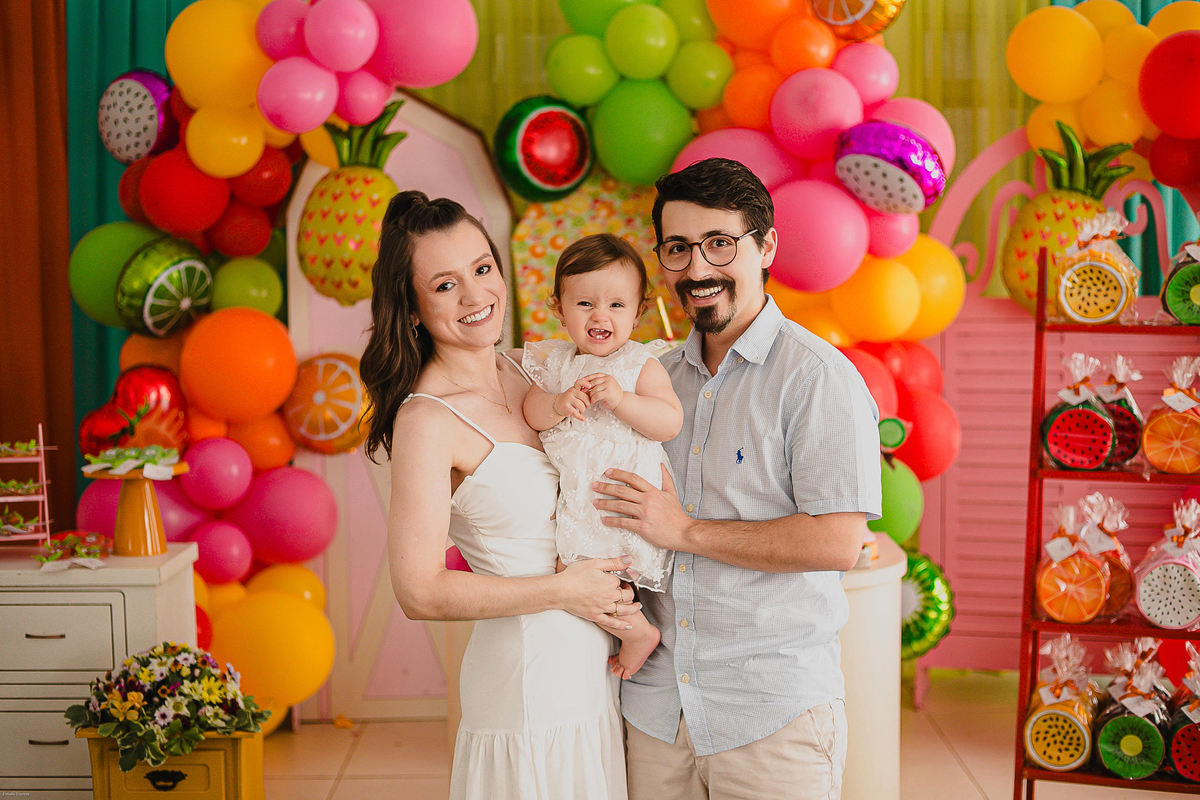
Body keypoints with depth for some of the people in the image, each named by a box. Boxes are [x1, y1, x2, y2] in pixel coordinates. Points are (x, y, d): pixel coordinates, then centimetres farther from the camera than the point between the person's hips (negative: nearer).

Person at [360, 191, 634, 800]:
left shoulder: (527, 371, 3)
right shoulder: (427, 419, -17)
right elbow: (420, 593, -20)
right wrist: (563, 591, -14)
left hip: (595, 663, 7)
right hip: (528, 674, -7)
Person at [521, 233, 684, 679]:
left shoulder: (641, 365, -7)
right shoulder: (554, 362, 7)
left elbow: (671, 422, -16)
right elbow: (532, 414, -1)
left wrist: (620, 399, -27)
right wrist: (558, 404, -22)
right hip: (575, 493, 6)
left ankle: (638, 632, 9)